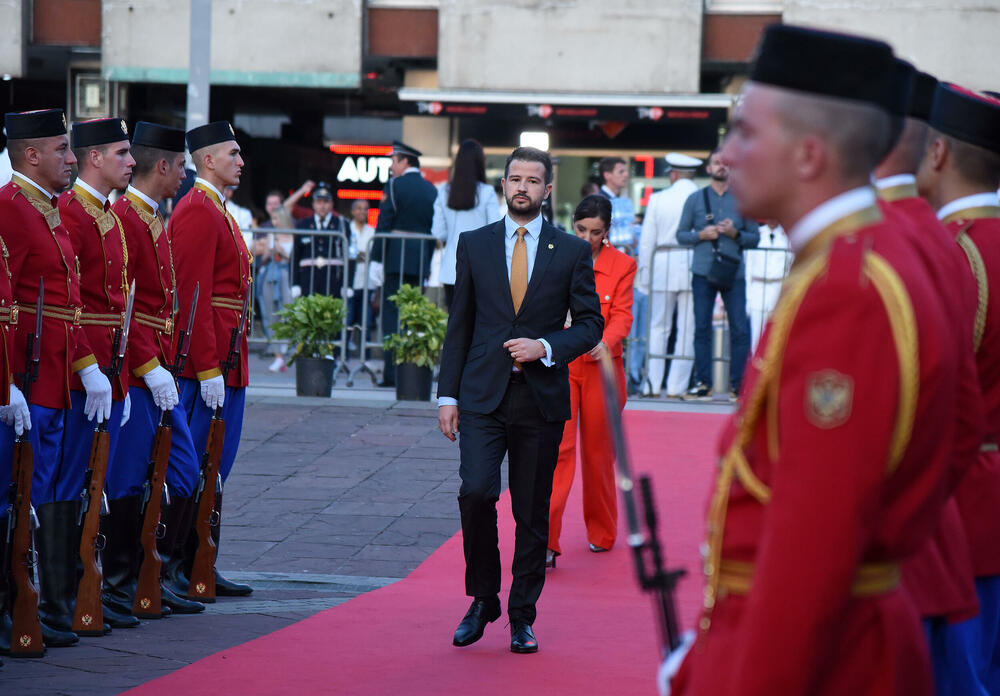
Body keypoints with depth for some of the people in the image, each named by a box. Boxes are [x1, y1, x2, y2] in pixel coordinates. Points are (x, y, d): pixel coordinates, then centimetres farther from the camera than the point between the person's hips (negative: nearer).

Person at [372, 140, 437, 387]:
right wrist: (427, 259, 17)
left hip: (397, 258, -6)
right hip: (421, 261, 6)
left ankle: (392, 373, -9)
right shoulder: (431, 189, 12)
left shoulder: (395, 185, -6)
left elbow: (384, 224, -10)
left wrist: (377, 256, -6)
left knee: (392, 314, -4)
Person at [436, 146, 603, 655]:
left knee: (532, 513, 4)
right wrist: (447, 394, 4)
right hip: (483, 395, 0)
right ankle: (483, 598, 5)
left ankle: (522, 617, 15)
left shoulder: (572, 252, 5)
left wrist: (544, 347, -13)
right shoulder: (474, 245, 8)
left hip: (541, 398, 0)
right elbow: (459, 324, 9)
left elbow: (590, 324, 5)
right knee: (476, 493, -15)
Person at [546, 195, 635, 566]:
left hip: (600, 367, 0)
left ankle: (602, 532, 28)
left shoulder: (622, 265, 2)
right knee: (558, 448, -11)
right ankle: (545, 543, -14)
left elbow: (622, 315, -6)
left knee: (598, 452, 10)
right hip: (559, 365, 0)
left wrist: (605, 342, -22)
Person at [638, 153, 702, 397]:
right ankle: (677, 386, 1)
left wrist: (644, 274, 12)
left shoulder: (658, 199, 2)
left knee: (657, 328, 8)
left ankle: (652, 385, 4)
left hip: (663, 268, 1)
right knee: (687, 329, 3)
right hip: (694, 268, -1)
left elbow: (647, 240, 5)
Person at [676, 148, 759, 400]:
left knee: (740, 329, -6)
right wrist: (701, 235, -7)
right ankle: (702, 382, 6)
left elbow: (755, 237, 10)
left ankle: (738, 384, -2)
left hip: (734, 273, 0)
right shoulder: (695, 199, 11)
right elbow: (681, 234, 10)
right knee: (702, 328, 0)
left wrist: (736, 234, -9)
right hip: (703, 272, 1)